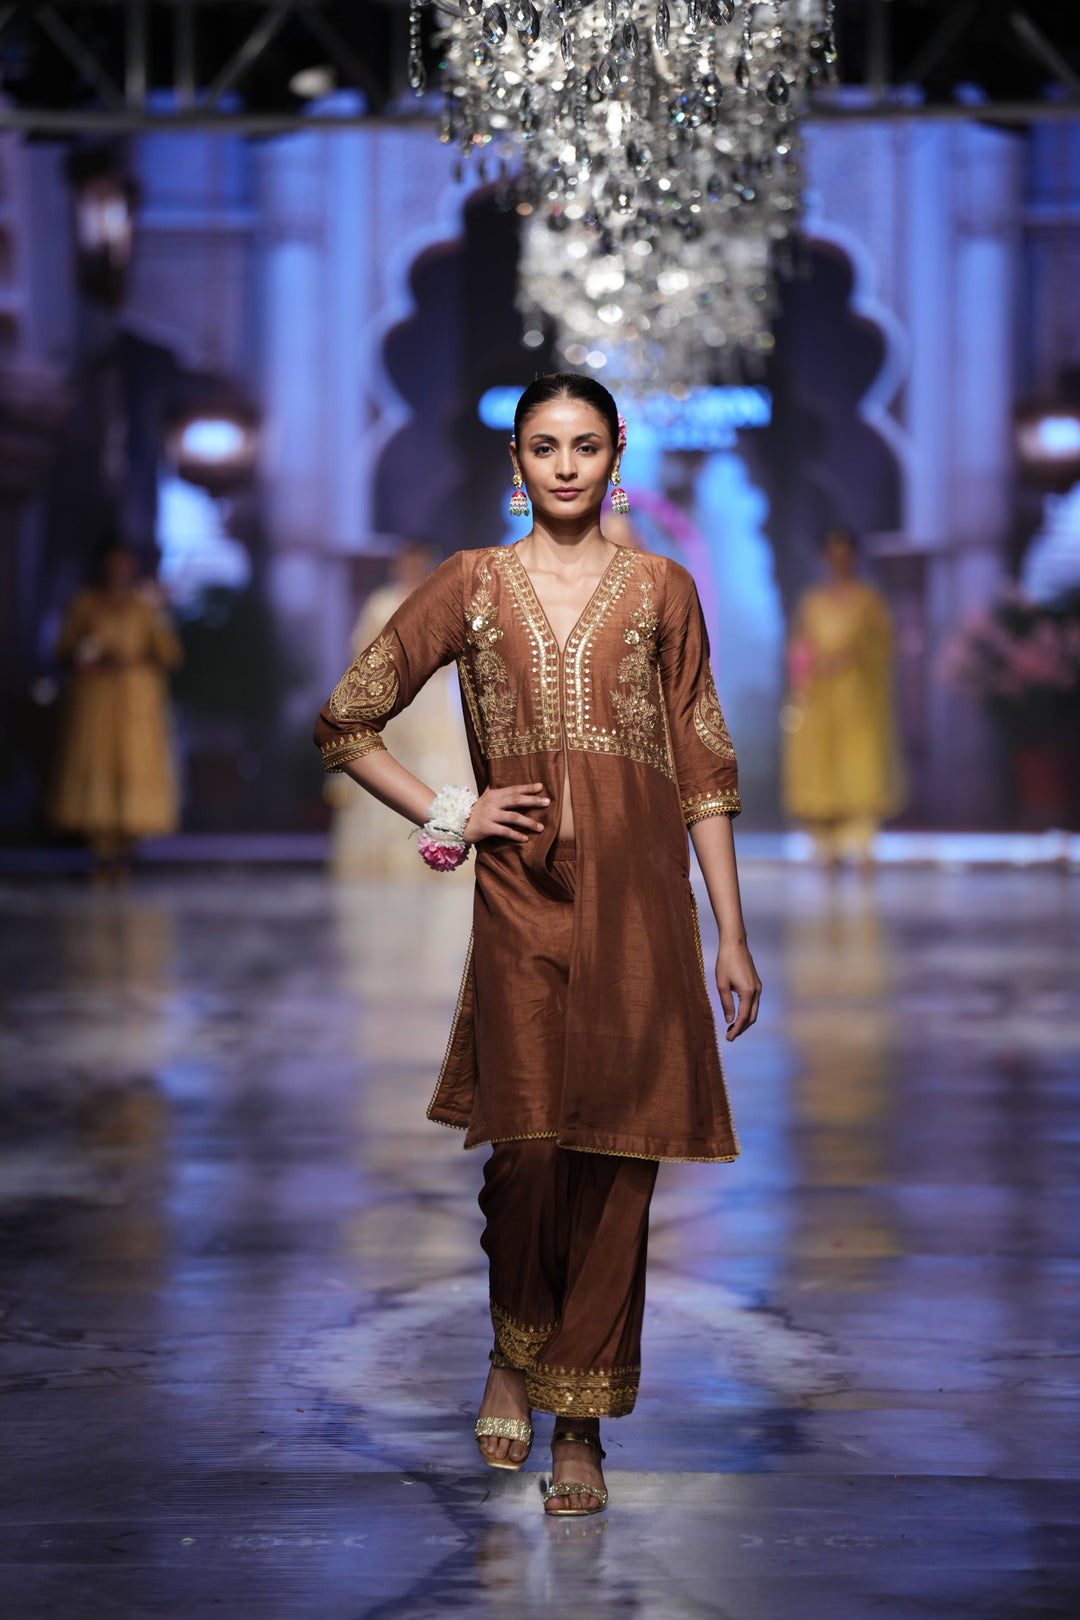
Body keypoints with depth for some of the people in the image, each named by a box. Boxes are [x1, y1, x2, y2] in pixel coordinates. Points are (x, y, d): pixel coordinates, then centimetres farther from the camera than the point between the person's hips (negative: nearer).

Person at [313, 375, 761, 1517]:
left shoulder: (661, 590, 11)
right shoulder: (472, 585, 10)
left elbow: (704, 770, 10)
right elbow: (347, 723, 14)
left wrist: (732, 934, 6)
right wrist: (447, 816, 3)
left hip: (636, 889, 1)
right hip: (521, 886, -1)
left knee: (616, 1154, -2)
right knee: (527, 1143, -11)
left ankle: (580, 1422, 8)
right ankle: (514, 1349, 18)